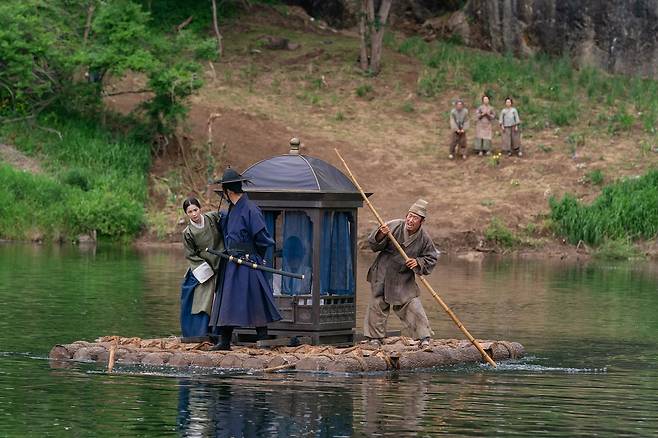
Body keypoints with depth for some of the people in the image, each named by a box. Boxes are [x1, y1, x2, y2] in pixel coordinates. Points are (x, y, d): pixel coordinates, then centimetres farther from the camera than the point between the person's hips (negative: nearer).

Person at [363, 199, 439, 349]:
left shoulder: (424, 238, -11)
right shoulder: (394, 226, -15)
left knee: (412, 305, -7)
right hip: (383, 273, 0)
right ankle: (376, 338, 15)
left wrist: (418, 263, -18)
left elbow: (431, 259, 1)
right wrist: (381, 236, -30)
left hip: (404, 278, 0)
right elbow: (373, 245, -8)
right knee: (378, 304, 4)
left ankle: (424, 337, -1)